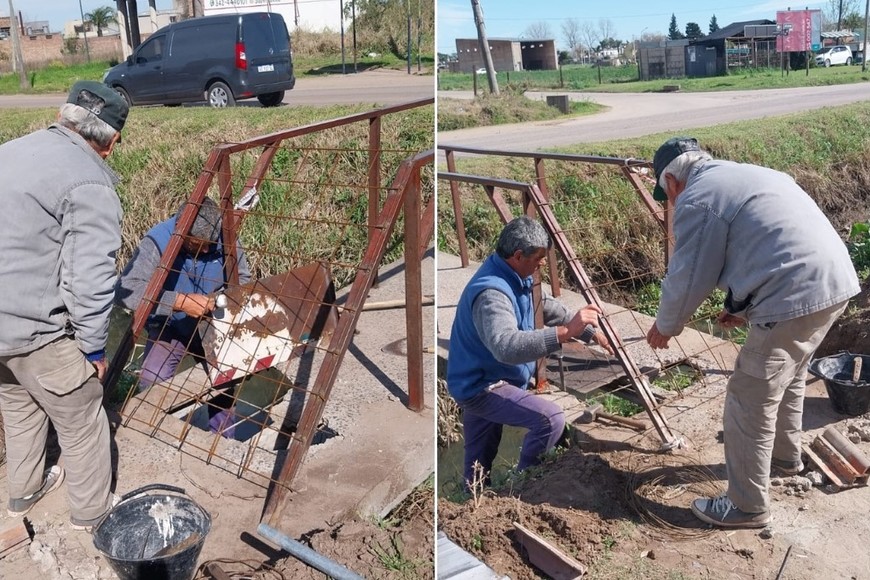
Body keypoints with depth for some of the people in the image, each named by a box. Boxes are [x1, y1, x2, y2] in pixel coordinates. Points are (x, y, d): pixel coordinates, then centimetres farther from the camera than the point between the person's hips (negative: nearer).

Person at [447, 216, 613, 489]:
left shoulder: (515, 278, 3)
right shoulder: (491, 293, -30)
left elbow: (547, 308, 18)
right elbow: (507, 347, -47)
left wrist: (590, 332, 13)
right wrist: (566, 331, -51)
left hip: (479, 382, 10)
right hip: (481, 386, -10)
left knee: (478, 465, 19)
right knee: (550, 418, -19)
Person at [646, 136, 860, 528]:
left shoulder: (696, 200, -6)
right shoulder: (747, 175, 24)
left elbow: (687, 279, -4)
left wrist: (665, 326, 13)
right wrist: (742, 308, 31)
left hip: (795, 298, -10)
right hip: (837, 281, 10)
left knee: (748, 405, 2)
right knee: (789, 376, 30)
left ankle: (747, 506, 14)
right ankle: (786, 456, 50)